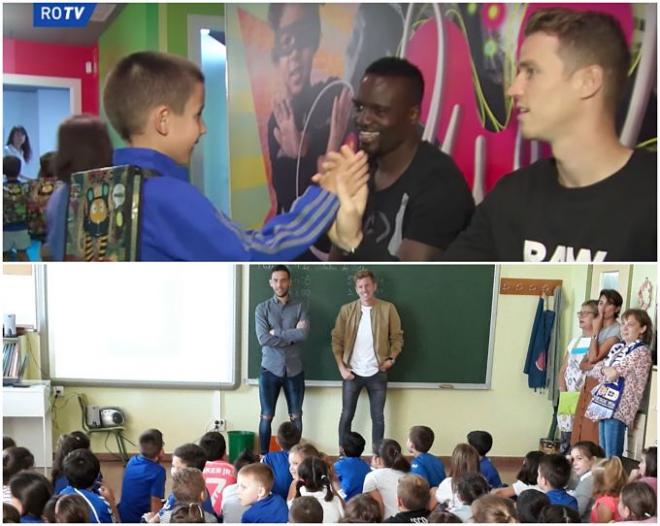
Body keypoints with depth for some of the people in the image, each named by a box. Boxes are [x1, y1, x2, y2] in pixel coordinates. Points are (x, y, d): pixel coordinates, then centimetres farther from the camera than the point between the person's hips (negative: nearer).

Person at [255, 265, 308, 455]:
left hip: (294, 370, 1)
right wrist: (291, 336, -13)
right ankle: (264, 457, 17)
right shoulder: (262, 308, 0)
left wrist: (276, 332, -14)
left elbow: (304, 334, -16)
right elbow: (263, 339, -14)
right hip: (270, 370, -1)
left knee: (296, 417, 8)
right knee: (266, 417, 5)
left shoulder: (300, 307, 1)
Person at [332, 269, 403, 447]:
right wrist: (341, 367, -6)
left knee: (377, 417, 9)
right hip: (352, 372, 0)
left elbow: (397, 337, 3)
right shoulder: (346, 310, -1)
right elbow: (337, 339, 1)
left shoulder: (388, 309, -3)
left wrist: (391, 358, -11)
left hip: (377, 373, 0)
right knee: (347, 415, 8)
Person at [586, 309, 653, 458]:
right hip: (605, 404, 8)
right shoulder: (617, 348, 18)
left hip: (618, 408, -8)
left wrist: (604, 370, 5)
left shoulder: (641, 352, -9)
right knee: (603, 455, 11)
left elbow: (612, 374, -17)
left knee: (612, 457, -10)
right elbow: (595, 370, 16)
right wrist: (605, 370, -5)